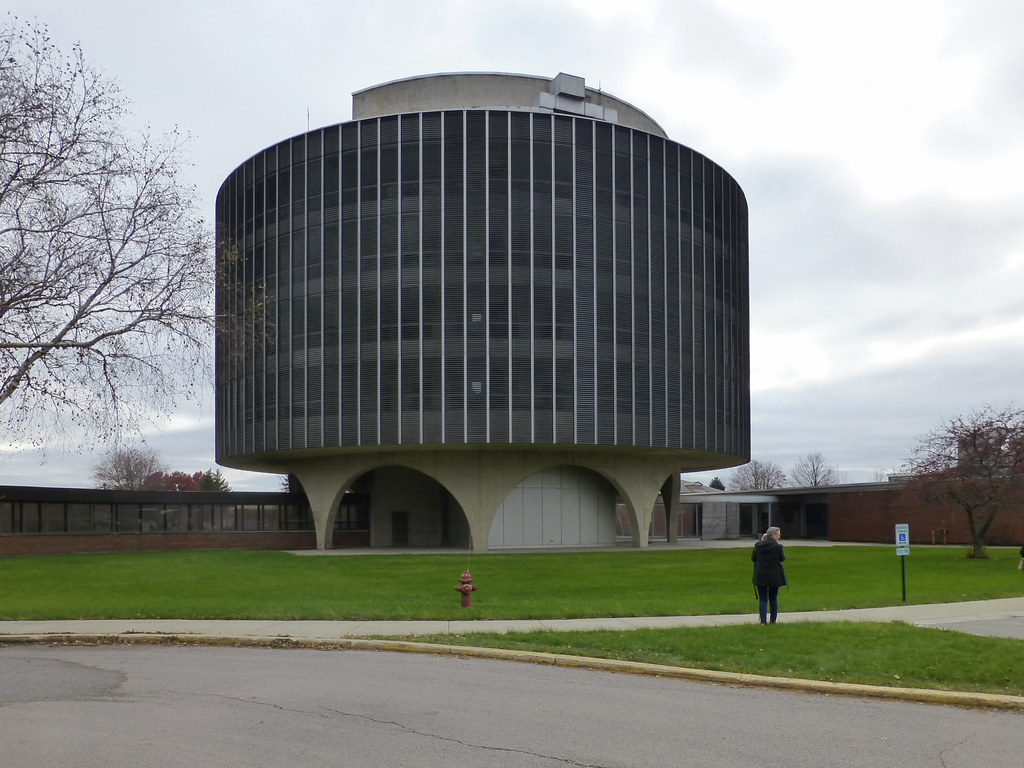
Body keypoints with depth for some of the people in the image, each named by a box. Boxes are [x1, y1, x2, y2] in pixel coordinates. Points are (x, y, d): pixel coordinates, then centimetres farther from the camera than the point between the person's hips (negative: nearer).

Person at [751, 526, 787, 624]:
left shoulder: (758, 546, -1)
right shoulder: (777, 547, -12)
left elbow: (753, 558, 7)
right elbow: (782, 558, 0)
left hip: (760, 575, 2)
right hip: (774, 576, -2)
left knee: (762, 599, 4)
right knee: (773, 598, 15)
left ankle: (763, 621, -8)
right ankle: (773, 620, 22)